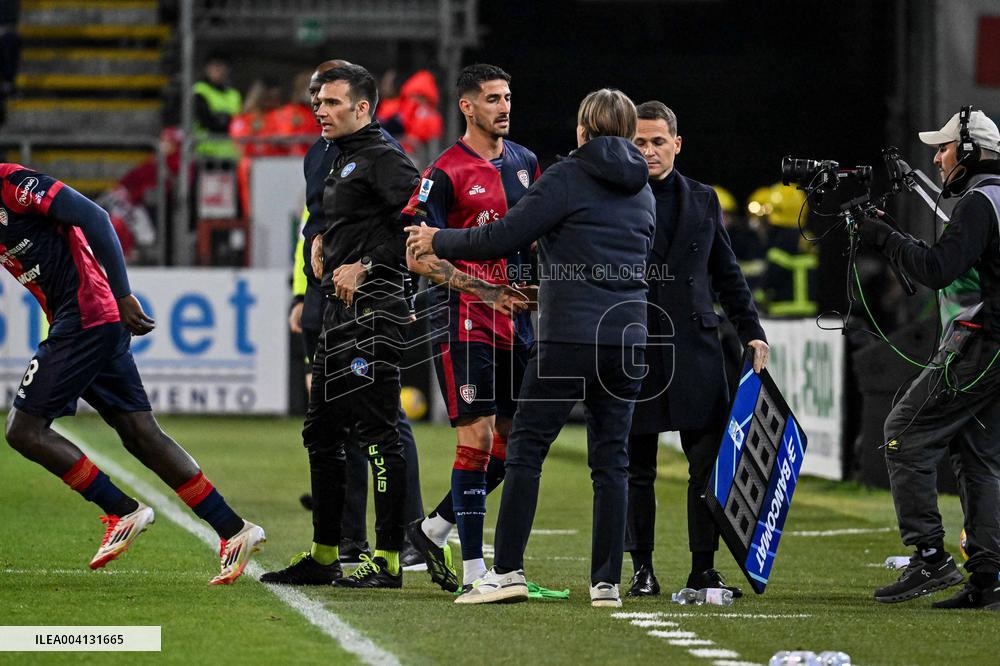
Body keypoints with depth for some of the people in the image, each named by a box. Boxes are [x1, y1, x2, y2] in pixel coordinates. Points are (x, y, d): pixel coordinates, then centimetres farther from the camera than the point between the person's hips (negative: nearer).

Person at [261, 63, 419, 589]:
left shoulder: (382, 160, -10)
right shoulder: (342, 163, 21)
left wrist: (366, 266, -18)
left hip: (373, 309, -11)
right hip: (339, 312, 11)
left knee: (377, 433, -9)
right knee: (322, 435, 13)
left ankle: (388, 560, -8)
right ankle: (324, 556, 21)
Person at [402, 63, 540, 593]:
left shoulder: (524, 162, 13)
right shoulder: (446, 172, -9)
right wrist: (466, 280, -24)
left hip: (514, 318, 7)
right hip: (464, 320, -7)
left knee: (513, 439, 8)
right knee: (477, 436, -11)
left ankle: (434, 529, 25)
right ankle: (473, 568, -8)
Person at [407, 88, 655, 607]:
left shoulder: (568, 178, -4)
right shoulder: (642, 191, 16)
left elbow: (503, 237, -8)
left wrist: (438, 242, 7)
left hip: (570, 336, -6)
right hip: (628, 337, 6)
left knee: (526, 446, -1)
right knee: (611, 458, 7)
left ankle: (508, 571, -6)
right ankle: (607, 581, 4)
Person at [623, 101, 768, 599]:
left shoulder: (703, 201, 12)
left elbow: (727, 274, 17)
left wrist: (751, 332, 9)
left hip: (695, 347, 3)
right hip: (634, 348, -3)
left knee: (709, 465, -1)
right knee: (637, 469, 3)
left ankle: (703, 569, 5)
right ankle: (642, 570, 10)